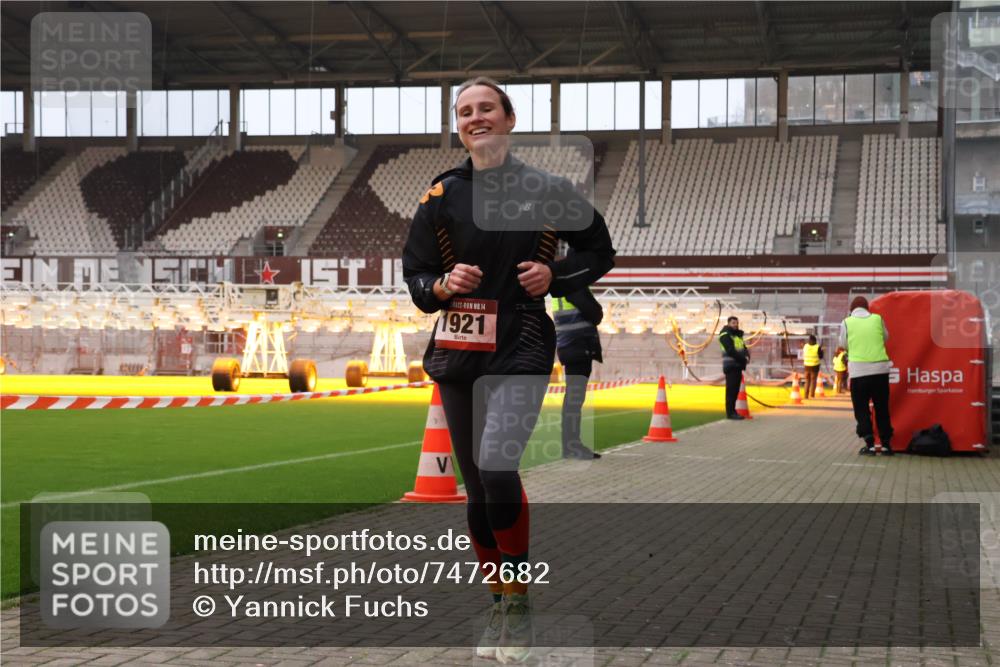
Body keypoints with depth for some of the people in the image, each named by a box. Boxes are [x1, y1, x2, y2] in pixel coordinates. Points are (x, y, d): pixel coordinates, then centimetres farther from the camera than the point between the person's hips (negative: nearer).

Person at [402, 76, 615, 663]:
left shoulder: (544, 189, 0)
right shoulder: (443, 194, 6)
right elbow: (414, 274, 11)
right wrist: (442, 285, -11)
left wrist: (555, 276, -8)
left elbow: (599, 250, 9)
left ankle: (519, 599, -6)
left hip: (522, 350, -4)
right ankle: (501, 607, 25)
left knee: (497, 469, -23)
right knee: (477, 489, 9)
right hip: (459, 353, 4)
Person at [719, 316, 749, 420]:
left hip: (738, 366, 8)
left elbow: (744, 348, 15)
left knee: (735, 390, 9)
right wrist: (743, 359, -14)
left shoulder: (738, 335, 20)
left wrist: (747, 356, -7)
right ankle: (730, 413, -8)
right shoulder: (725, 335, -8)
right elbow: (731, 351, -17)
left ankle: (733, 411, 14)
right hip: (731, 366, -8)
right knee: (731, 390, -9)